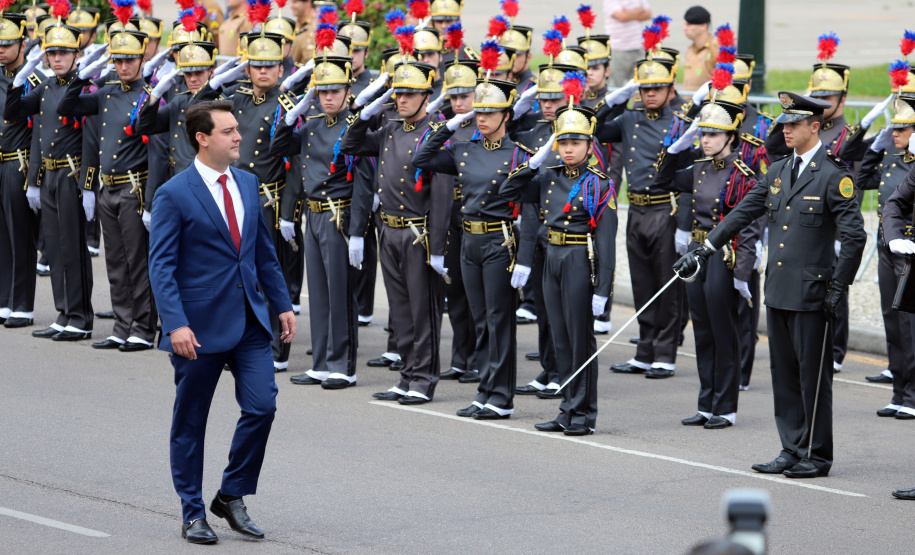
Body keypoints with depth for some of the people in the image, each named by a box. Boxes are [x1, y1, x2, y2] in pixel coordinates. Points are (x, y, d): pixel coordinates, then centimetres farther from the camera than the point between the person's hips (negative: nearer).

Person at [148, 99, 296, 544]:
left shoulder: (247, 183, 9)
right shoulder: (174, 195, -10)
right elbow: (161, 266, -13)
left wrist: (282, 304, 13)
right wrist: (175, 324, -23)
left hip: (249, 321, 5)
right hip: (200, 326, -5)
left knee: (261, 406, -5)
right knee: (190, 423, 5)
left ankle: (231, 496, 13)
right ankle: (192, 513, 18)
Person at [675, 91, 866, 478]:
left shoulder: (834, 175, -10)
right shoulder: (777, 172, 12)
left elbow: (855, 236, -13)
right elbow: (742, 214, 16)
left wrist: (838, 288, -13)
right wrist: (703, 251, 10)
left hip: (811, 294, -7)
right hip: (778, 291, 7)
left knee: (812, 375, -1)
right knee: (783, 373, 11)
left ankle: (816, 456, 7)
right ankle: (792, 451, 18)